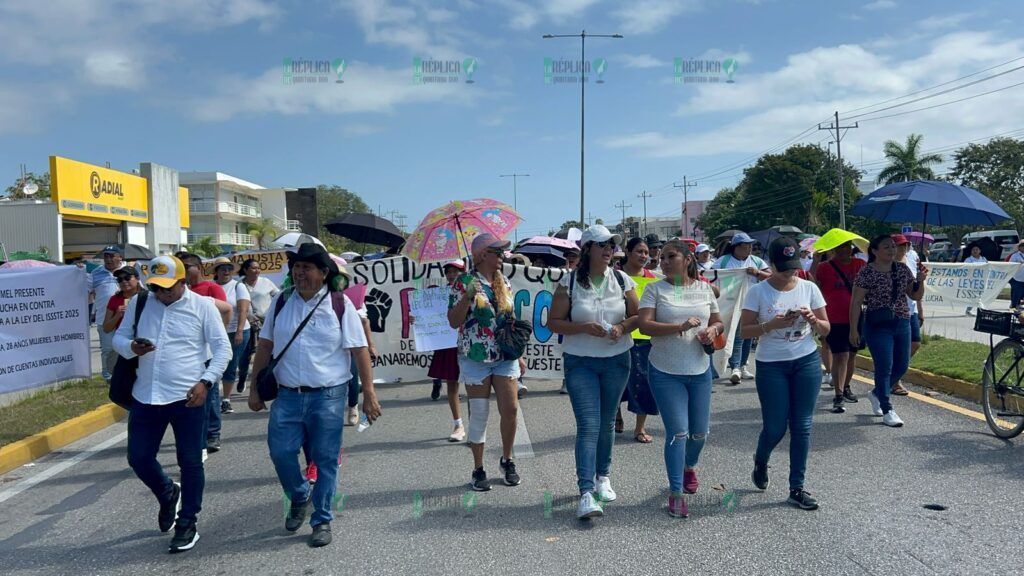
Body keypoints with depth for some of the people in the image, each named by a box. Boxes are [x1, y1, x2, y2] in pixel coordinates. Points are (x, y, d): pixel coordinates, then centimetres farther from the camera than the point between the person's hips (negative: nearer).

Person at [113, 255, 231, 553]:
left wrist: (205, 381, -16)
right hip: (145, 397, 4)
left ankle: (187, 524, 20)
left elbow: (223, 348, -5)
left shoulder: (202, 306, -6)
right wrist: (131, 346, -13)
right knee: (138, 458, 12)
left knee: (190, 462, 4)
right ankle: (168, 493, 42)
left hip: (187, 397, -4)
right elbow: (119, 338, 11)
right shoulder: (138, 303, 5)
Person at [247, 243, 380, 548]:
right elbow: (265, 346, 11)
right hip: (287, 395, 3)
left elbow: (359, 350, -7)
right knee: (280, 451, 2)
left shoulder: (339, 304, -6)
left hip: (328, 396, -3)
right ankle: (300, 497, 32)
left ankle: (322, 520, 23)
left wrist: (369, 394, -11)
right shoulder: (281, 302, 5)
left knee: (325, 460, 5)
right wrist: (255, 388, 9)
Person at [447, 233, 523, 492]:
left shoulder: (504, 282, 11)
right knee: (479, 415, 2)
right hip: (475, 357, -4)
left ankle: (507, 460, 20)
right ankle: (479, 470, 16)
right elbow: (454, 321, -7)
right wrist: (467, 296, -22)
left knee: (510, 409, -2)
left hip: (504, 356, 4)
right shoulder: (464, 283, -4)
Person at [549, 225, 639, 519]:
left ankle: (603, 476, 35)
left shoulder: (622, 281, 3)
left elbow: (637, 316, 8)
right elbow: (553, 322, -5)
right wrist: (585, 328, -19)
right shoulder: (569, 282, -6)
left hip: (617, 360, 3)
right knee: (588, 425, -12)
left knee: (607, 423, 15)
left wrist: (621, 327, -12)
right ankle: (586, 492, -12)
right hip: (580, 362, -3)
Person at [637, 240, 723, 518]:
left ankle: (689, 466, 46)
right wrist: (680, 327, -25)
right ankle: (676, 493, 6)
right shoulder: (655, 289, -5)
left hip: (700, 371, 4)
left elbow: (718, 321, 15)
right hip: (665, 372, -4)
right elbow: (644, 325, -15)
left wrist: (712, 331, -8)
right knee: (677, 431, -6)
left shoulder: (704, 288, 6)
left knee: (700, 430, 14)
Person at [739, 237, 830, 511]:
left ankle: (797, 488, 16)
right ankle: (760, 463, 35)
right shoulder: (758, 292, -6)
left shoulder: (809, 288, 2)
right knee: (775, 427, 1)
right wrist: (771, 325, -22)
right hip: (771, 365, -2)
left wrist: (812, 320, -15)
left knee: (802, 427, 4)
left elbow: (825, 329, 6)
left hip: (807, 362, 3)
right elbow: (744, 331, -7)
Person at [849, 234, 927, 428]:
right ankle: (887, 410, 7)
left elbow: (915, 296, 11)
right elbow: (856, 302, -9)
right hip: (878, 326, -6)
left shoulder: (902, 269, 6)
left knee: (902, 366, 12)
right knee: (884, 367, -6)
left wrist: (920, 280, -9)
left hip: (902, 323, 6)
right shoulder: (867, 272, -9)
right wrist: (853, 330, -13)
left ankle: (877, 393, 36)